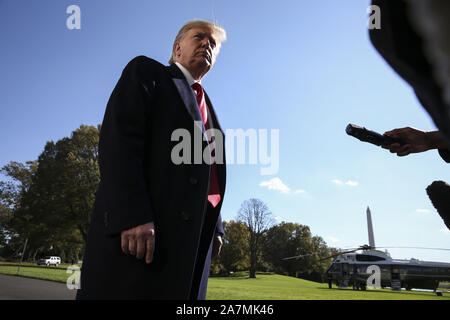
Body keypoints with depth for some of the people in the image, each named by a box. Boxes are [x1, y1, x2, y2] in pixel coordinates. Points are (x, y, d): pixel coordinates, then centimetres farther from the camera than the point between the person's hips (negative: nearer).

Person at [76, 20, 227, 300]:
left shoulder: (207, 108, 27)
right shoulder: (147, 71, 7)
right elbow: (118, 139, -9)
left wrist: (215, 227, 11)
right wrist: (133, 216, -20)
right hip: (135, 226, -6)